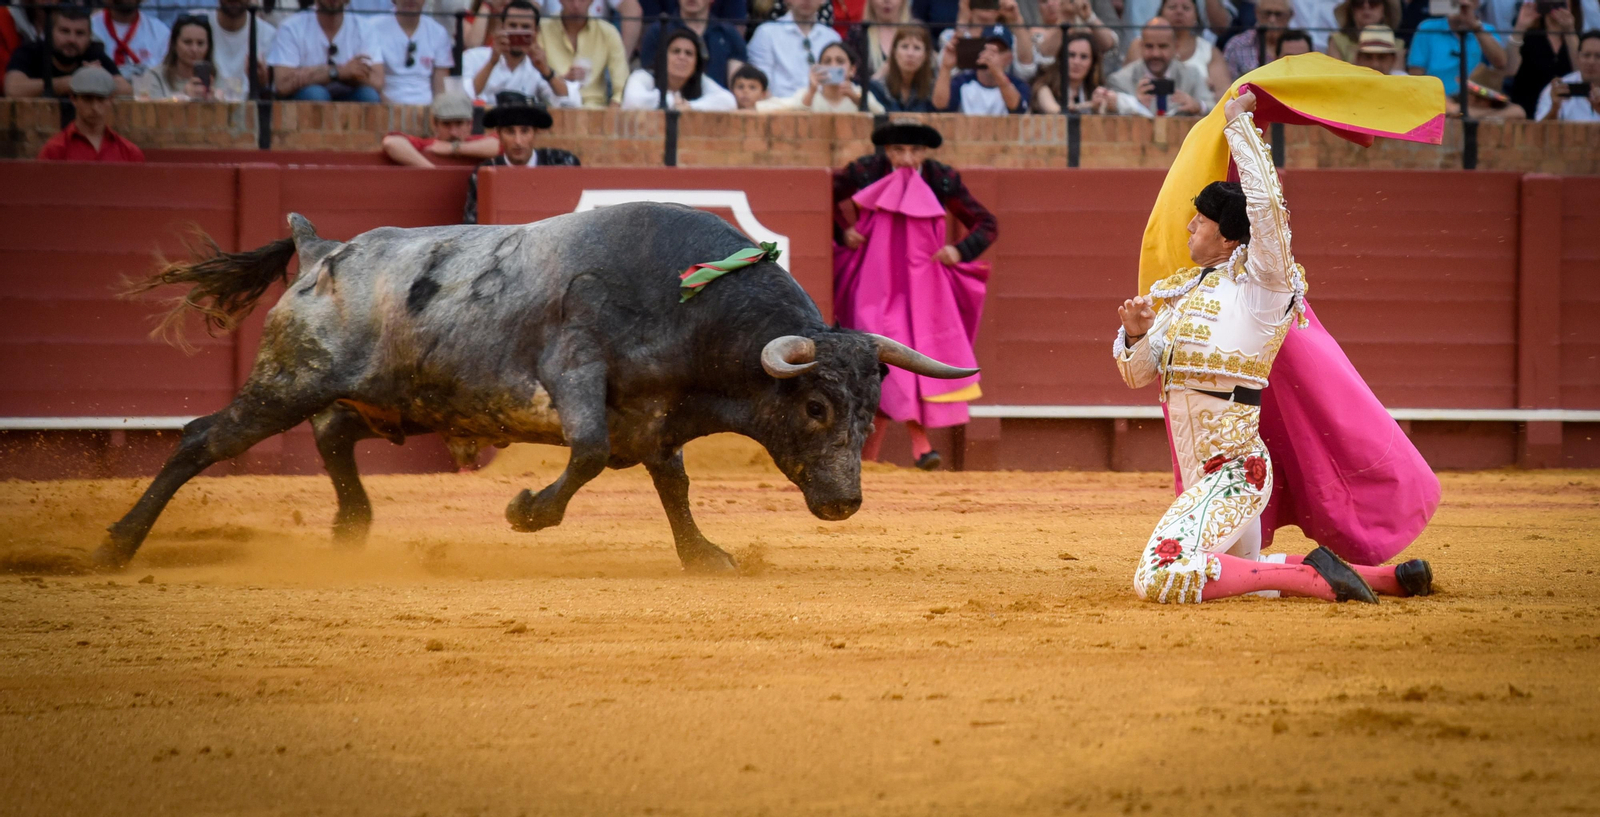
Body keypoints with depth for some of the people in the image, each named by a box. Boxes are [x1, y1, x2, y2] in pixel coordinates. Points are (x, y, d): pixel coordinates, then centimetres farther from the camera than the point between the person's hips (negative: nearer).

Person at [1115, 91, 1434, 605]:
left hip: (1233, 471, -10)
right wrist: (1136, 334, -4)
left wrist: (1239, 123, -15)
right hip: (1202, 478, 10)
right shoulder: (1185, 292, 14)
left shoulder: (1262, 284, -9)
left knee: (1160, 578, -29)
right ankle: (1386, 578, 27)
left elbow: (1266, 202, -25)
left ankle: (1314, 577, -22)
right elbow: (1138, 374, 18)